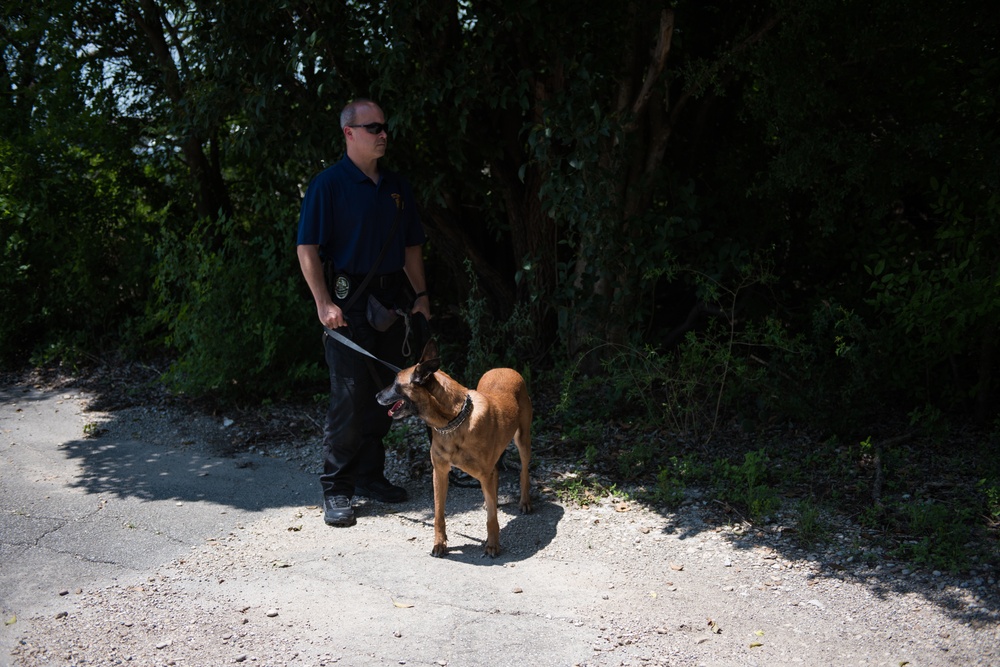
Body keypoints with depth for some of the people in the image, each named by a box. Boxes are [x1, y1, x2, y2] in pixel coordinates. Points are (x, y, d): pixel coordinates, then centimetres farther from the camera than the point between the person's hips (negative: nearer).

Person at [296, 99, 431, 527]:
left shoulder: (396, 187, 14)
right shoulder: (329, 184, -6)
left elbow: (412, 246, 19)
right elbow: (307, 248, -10)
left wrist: (420, 294, 11)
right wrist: (323, 302, -17)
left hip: (391, 300, 7)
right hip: (348, 300, -6)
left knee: (384, 392, 11)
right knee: (349, 396, -7)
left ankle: (370, 474, 24)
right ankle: (336, 489, 3)